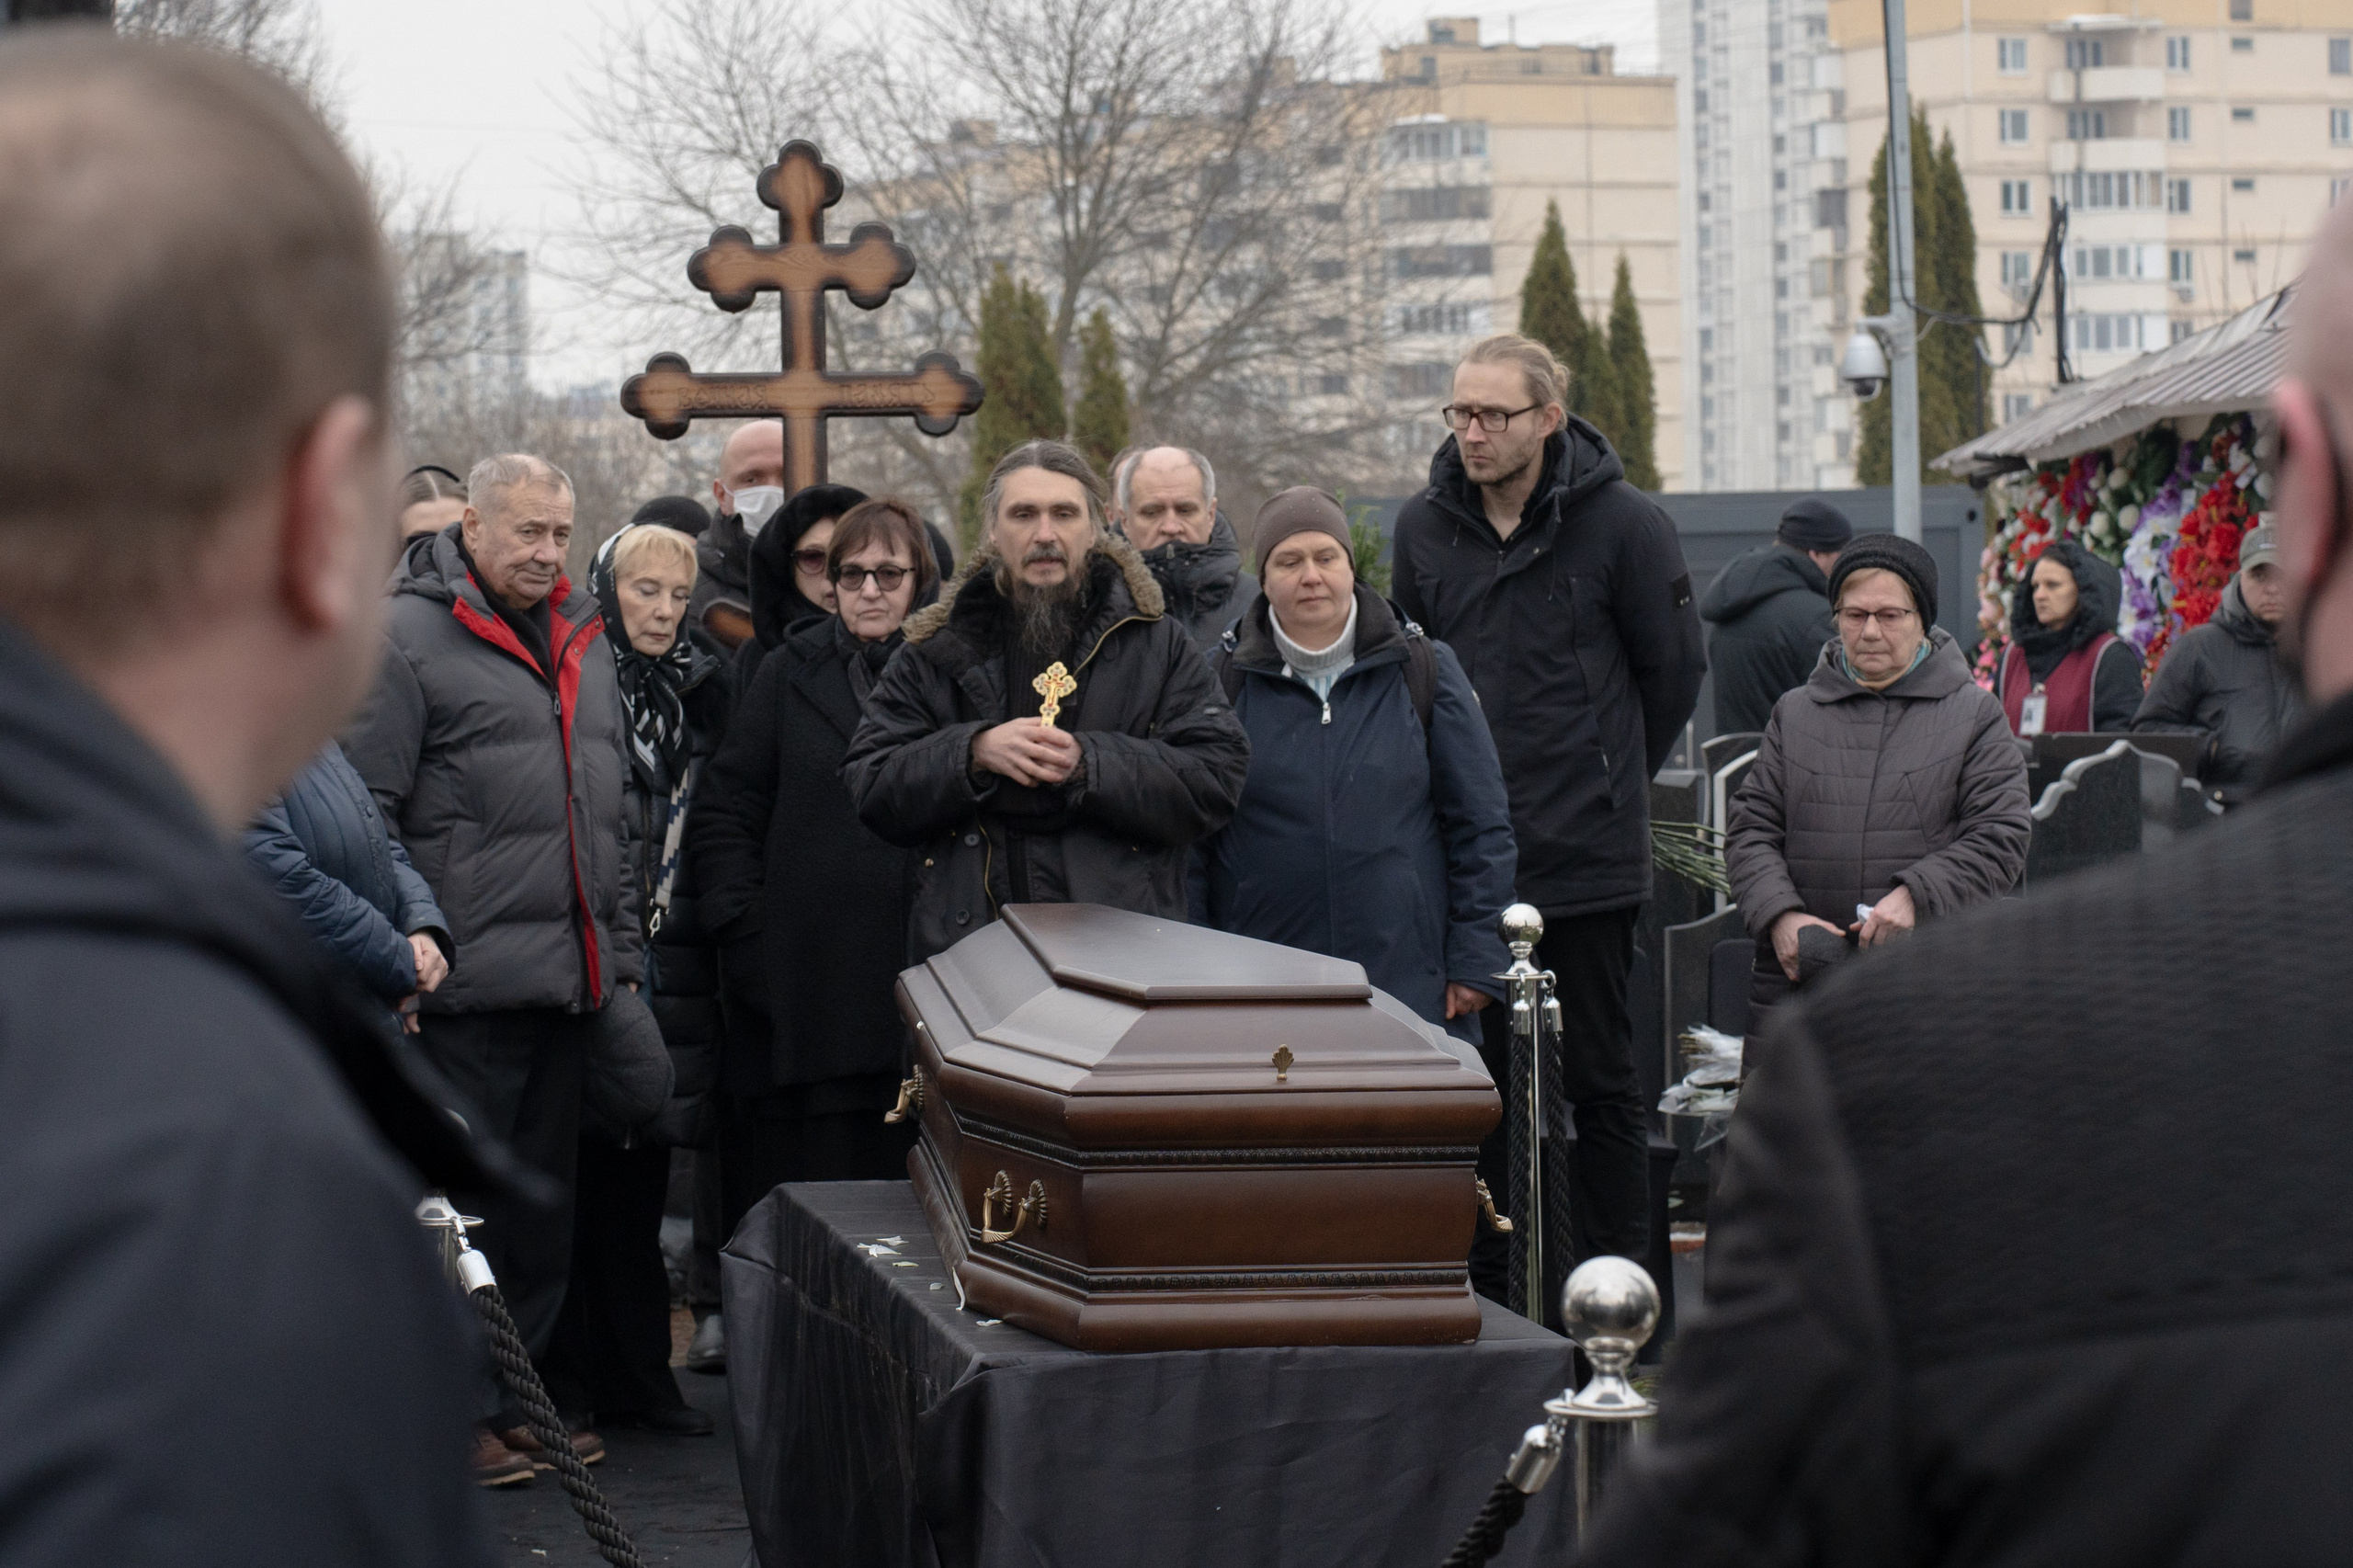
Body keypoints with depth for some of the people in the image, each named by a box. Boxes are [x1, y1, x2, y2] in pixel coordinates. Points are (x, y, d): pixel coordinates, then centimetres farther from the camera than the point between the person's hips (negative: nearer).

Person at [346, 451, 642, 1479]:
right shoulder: (410, 635, -7)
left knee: (546, 1199, 13)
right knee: (464, 1207, -3)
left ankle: (522, 1394, 22)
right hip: (471, 979, -8)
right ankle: (458, 1415, 4)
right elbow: (365, 808, -10)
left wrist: (621, 949, 20)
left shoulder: (580, 642, 17)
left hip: (572, 979, 8)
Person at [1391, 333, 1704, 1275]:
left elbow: (1673, 670, 4)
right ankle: (1481, 1285, 16)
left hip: (1588, 860, -4)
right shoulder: (1423, 528, 6)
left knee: (1600, 1082, 2)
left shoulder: (1622, 524, -6)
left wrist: (1608, 780, 9)